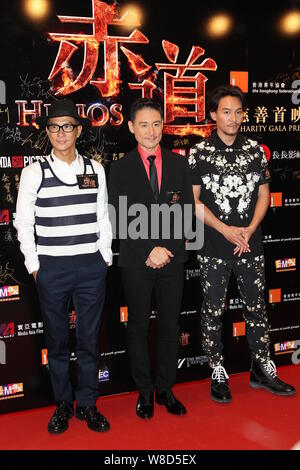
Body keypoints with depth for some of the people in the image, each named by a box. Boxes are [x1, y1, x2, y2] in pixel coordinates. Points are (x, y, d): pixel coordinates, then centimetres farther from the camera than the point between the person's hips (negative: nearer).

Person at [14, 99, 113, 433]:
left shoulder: (95, 170, 5)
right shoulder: (34, 172, -1)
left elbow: (103, 218, 9)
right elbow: (23, 223, 1)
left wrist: (106, 257, 6)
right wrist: (33, 265, -2)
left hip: (91, 266, 2)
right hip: (51, 267, -1)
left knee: (89, 339, 9)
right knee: (57, 340, 10)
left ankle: (88, 404, 24)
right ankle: (62, 405, 26)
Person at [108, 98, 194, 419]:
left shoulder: (179, 164, 6)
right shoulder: (120, 169, 0)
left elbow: (187, 212, 4)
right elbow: (119, 220, -5)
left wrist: (167, 248, -9)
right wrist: (149, 250, -13)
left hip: (172, 259, 2)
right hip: (136, 261, -2)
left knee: (169, 326, 10)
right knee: (138, 327, 8)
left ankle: (165, 389, 25)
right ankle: (144, 392, 23)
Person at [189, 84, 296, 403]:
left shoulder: (255, 150, 7)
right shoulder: (199, 152, -2)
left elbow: (263, 194, 8)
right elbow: (193, 201, -4)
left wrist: (249, 230, -7)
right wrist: (226, 230, -12)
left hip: (250, 244, 3)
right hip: (213, 246, -2)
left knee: (256, 307, 10)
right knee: (213, 311, 5)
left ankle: (262, 369, 24)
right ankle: (218, 374, 18)